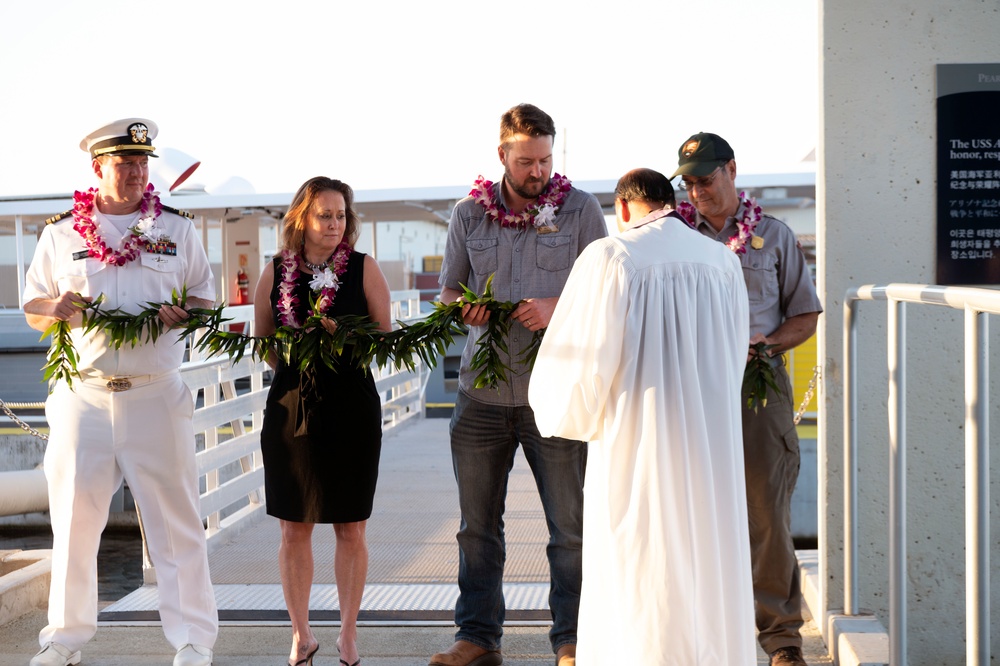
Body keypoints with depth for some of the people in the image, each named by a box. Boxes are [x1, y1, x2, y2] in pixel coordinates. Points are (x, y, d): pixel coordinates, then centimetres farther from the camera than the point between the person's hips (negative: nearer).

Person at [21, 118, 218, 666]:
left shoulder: (177, 229, 9)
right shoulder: (61, 233, 9)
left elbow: (206, 301, 13)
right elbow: (31, 310, 12)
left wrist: (181, 313, -10)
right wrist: (57, 307, -10)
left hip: (155, 395, -1)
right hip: (82, 395, 1)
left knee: (174, 518, 1)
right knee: (74, 517, 5)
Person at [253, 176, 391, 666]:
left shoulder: (363, 269, 1)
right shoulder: (275, 272, 5)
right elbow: (261, 344, 13)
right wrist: (287, 355, -3)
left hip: (352, 409, -1)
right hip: (291, 409, 1)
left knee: (351, 530, 5)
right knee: (294, 530, 6)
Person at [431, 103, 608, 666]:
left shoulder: (581, 209, 2)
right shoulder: (469, 214, 9)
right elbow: (448, 291, 16)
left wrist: (557, 308, -17)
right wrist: (463, 307, -8)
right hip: (481, 392, 3)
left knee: (570, 525, 2)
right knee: (478, 523, 9)